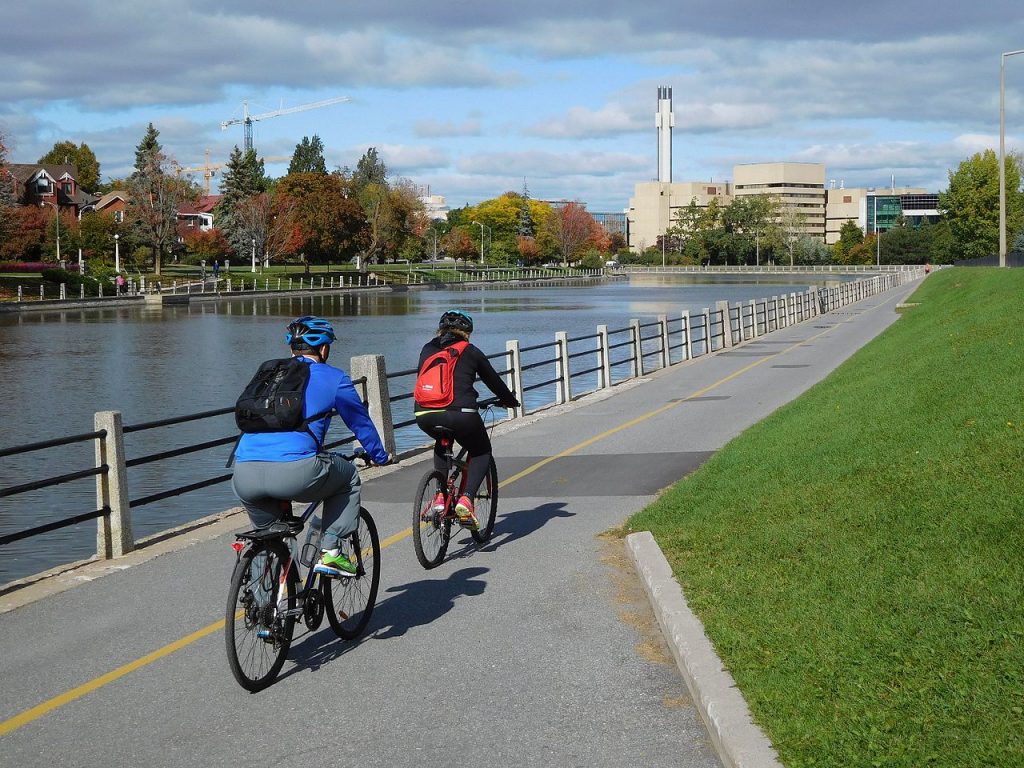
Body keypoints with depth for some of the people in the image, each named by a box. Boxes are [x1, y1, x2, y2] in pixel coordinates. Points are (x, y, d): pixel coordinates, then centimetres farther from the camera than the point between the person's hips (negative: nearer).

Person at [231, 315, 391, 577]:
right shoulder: (333, 378, 14)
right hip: (295, 472, -5)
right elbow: (361, 423, 23)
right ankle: (331, 552, 15)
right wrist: (380, 456, 41)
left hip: (244, 476, 5)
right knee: (349, 477, 25)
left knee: (267, 534, 33)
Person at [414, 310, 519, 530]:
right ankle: (466, 499, -1)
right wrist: (511, 401, 43)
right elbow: (493, 381, 24)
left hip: (425, 416, 3)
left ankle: (441, 495, 19)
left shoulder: (428, 349, 21)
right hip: (460, 414, -3)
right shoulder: (470, 352, 13)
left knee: (442, 444, 36)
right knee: (481, 452, 23)